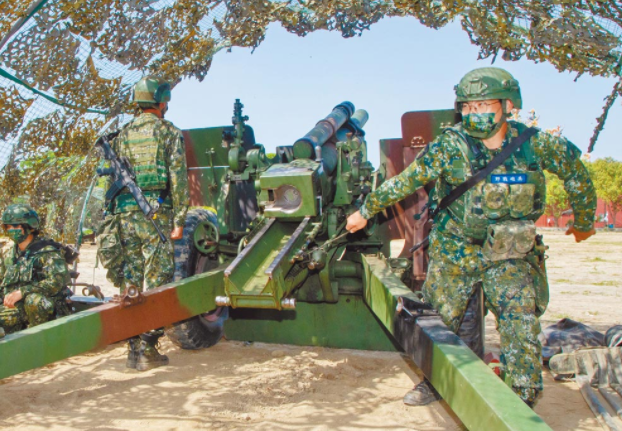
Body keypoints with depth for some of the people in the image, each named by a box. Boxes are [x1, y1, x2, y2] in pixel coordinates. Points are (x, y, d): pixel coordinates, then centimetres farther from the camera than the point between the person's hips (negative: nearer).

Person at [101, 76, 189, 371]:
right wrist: (179, 220, -4)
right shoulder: (168, 132, 1)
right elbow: (178, 178, -6)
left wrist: (114, 214, 17)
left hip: (124, 212, 5)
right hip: (155, 211, -5)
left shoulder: (122, 136, 15)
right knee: (156, 282, -1)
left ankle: (133, 349, 14)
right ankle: (147, 349, -1)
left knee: (130, 281, 9)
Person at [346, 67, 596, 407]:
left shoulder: (535, 145, -9)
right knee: (443, 320, 12)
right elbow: (404, 182, -7)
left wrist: (583, 221, 17)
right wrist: (365, 211, -2)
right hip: (455, 251, 0)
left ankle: (523, 404, 6)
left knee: (521, 325, -10)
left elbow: (575, 170, 8)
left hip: (512, 255, 0)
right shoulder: (450, 146, -13)